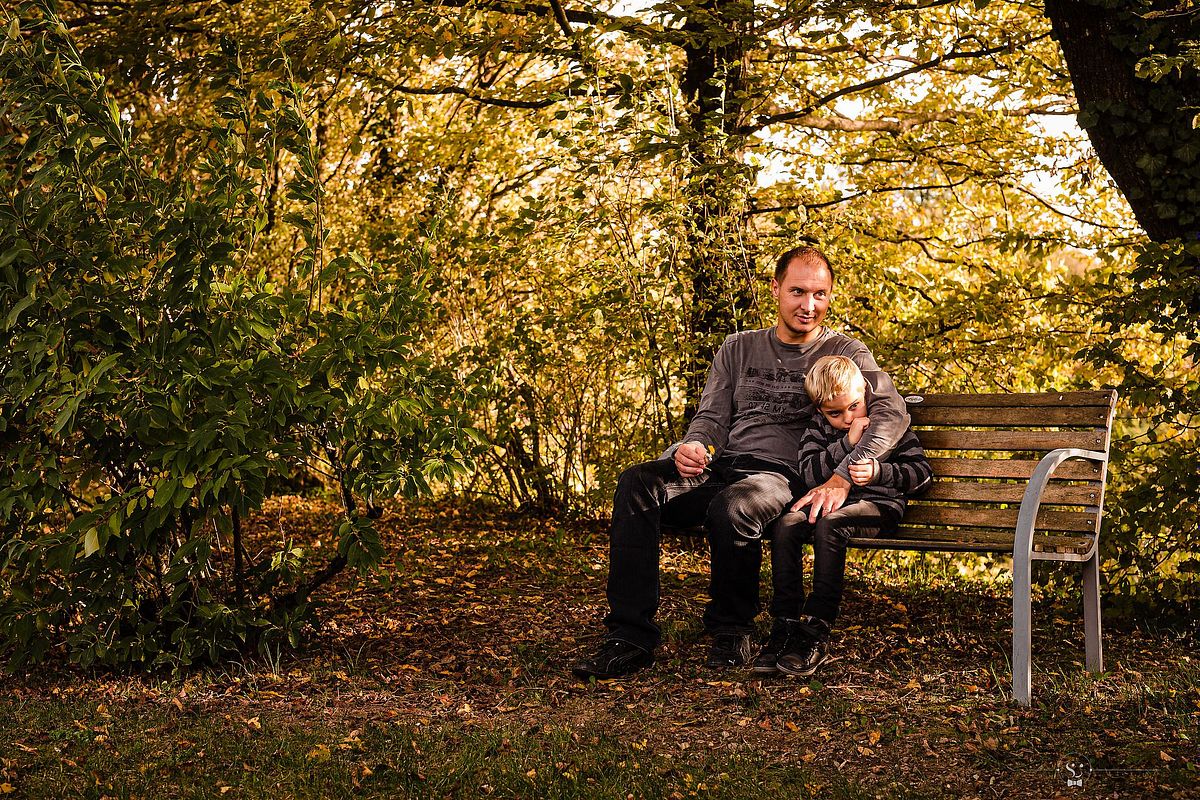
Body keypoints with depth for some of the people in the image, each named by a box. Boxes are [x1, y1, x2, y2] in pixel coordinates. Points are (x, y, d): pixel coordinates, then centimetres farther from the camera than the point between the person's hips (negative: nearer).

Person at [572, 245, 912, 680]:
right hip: (721, 467, 4)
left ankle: (731, 632, -12)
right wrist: (692, 447, -11)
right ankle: (630, 637, -25)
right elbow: (712, 416, 16)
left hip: (783, 476, -4)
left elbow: (892, 413, -8)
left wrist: (842, 478, -24)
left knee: (730, 508, -39)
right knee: (636, 484, -24)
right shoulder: (740, 348, 21)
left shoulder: (845, 353, 8)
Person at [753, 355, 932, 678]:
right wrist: (848, 442, -16)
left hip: (879, 504, -4)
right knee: (786, 525, -27)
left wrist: (880, 472, -23)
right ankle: (786, 625, -25)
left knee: (828, 525, -36)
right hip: (832, 502, 4)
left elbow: (923, 472, -5)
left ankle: (816, 633, -34)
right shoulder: (818, 430, 10)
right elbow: (809, 472, -6)